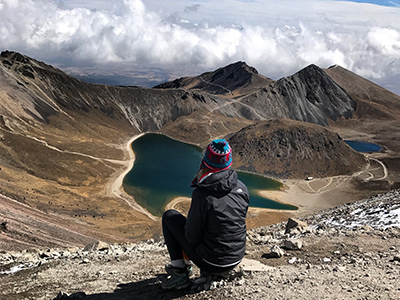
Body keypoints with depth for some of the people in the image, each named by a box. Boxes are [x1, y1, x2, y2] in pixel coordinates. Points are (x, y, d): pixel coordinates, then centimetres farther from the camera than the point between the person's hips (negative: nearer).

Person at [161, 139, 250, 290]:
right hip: (237, 258, 6)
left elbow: (193, 237, -17)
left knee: (169, 216, 8)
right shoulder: (242, 188, -6)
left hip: (211, 262, -6)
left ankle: (179, 271, 8)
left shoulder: (202, 193, -24)